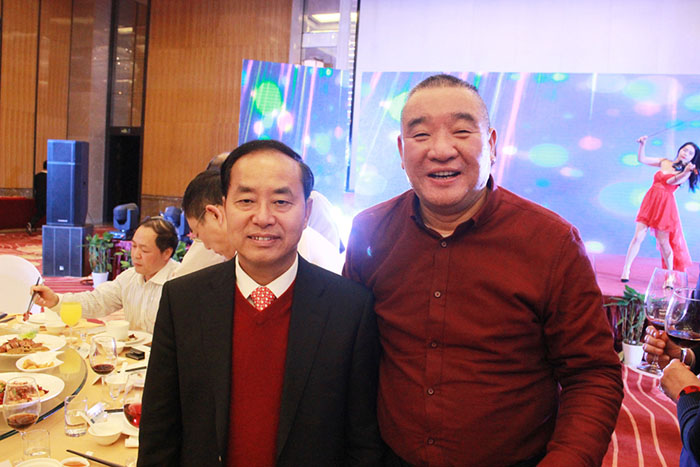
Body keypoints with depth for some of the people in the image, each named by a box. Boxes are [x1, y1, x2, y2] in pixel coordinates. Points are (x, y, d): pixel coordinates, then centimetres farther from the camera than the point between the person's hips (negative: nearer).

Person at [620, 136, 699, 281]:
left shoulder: (686, 172, 3)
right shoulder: (664, 162, 13)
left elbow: (672, 181, -16)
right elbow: (641, 159, 16)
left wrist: (685, 172, -34)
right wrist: (642, 144, 1)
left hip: (665, 205, -3)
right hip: (650, 202, 3)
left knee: (663, 242, -2)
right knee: (638, 237, -4)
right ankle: (626, 270, 0)